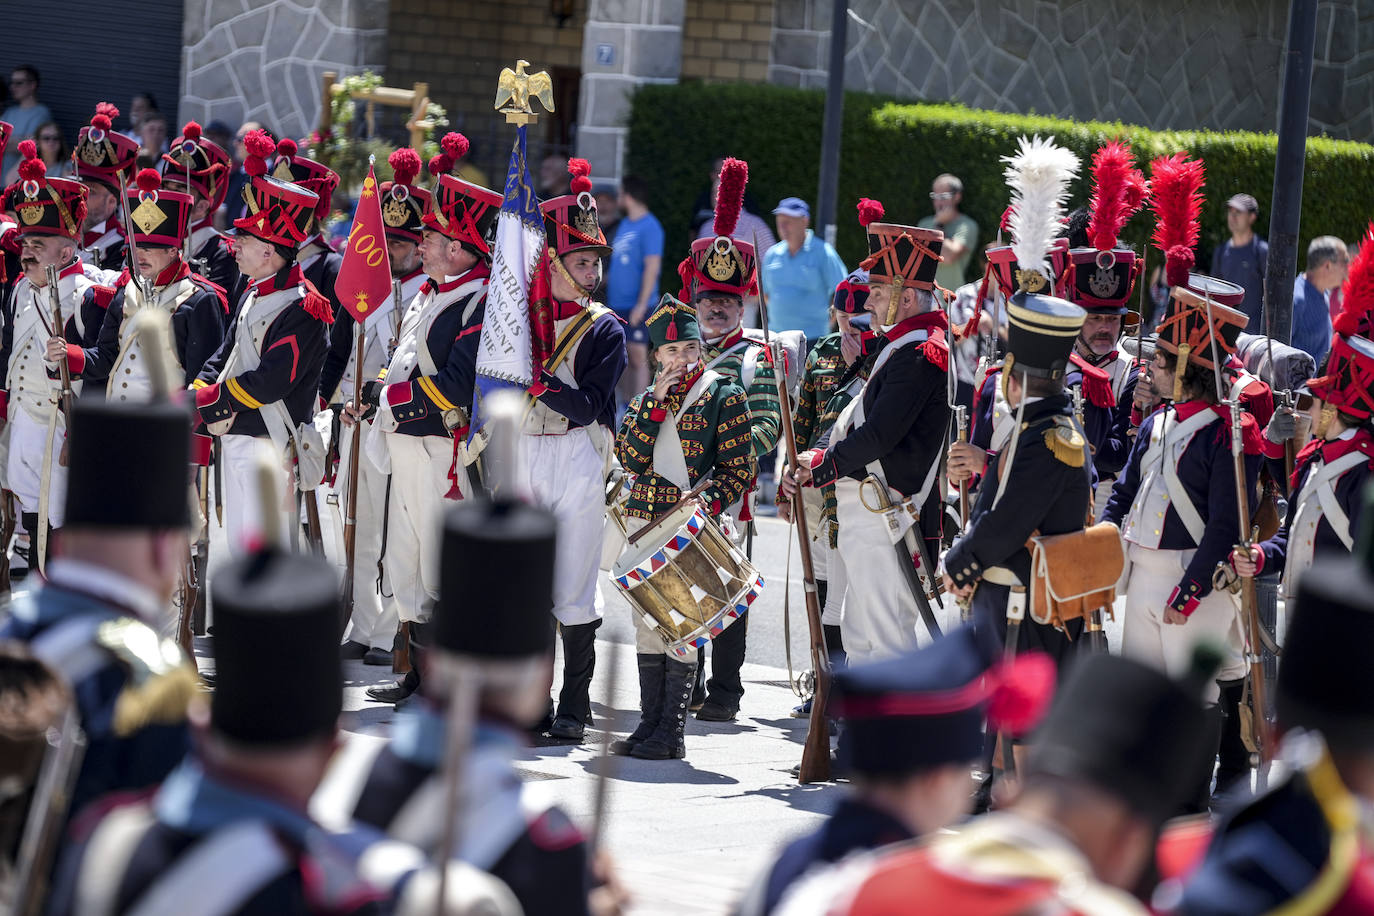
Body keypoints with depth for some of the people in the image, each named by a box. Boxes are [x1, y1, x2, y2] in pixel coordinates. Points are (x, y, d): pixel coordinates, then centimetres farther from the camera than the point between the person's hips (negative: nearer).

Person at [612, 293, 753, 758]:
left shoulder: (725, 397, 0)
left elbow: (739, 469, -2)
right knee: (647, 623, 7)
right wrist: (657, 402, -8)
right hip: (644, 522, 5)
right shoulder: (646, 399, 13)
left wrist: (710, 501, -19)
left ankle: (671, 732, -3)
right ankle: (649, 723, 14)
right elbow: (630, 459, -1)